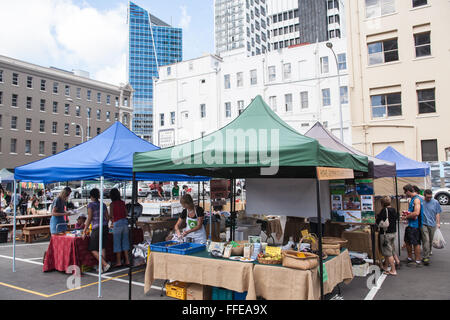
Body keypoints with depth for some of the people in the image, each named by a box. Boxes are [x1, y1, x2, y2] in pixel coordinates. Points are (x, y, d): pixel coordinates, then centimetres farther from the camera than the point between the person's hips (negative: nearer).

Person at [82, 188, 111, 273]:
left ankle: (105, 264, -8)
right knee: (102, 248, 13)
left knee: (93, 249, 2)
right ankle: (103, 267, 13)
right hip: (105, 228, 6)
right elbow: (107, 218, 12)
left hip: (97, 229, -6)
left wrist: (84, 231, -5)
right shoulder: (103, 205, 11)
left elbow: (89, 219, -10)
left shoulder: (91, 205, -6)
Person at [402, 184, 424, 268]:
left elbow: (416, 213, -27)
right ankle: (410, 258, 29)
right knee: (408, 242, 17)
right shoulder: (413, 199, 14)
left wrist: (406, 217, -14)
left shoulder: (417, 199, -18)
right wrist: (407, 213, 10)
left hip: (415, 225, -10)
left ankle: (418, 261, 9)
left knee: (416, 243, -1)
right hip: (410, 225, 10)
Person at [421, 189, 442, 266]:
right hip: (423, 224, -3)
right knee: (426, 240, -11)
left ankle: (428, 253, 30)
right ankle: (426, 257, -10)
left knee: (430, 241, 13)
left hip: (432, 224, 3)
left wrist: (438, 223, 0)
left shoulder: (435, 202, 3)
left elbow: (438, 213, 7)